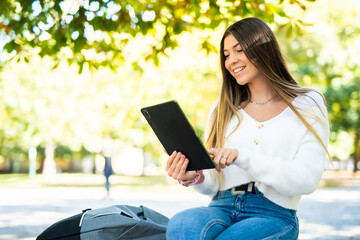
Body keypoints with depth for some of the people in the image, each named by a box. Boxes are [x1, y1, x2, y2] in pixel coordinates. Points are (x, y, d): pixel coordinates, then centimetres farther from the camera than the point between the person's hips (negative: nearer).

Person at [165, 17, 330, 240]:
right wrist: (195, 177, -12)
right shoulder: (222, 109, 17)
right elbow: (214, 184, 12)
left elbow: (307, 180, -8)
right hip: (222, 207, 3)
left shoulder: (308, 105, 6)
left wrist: (242, 157, -18)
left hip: (272, 214, -3)